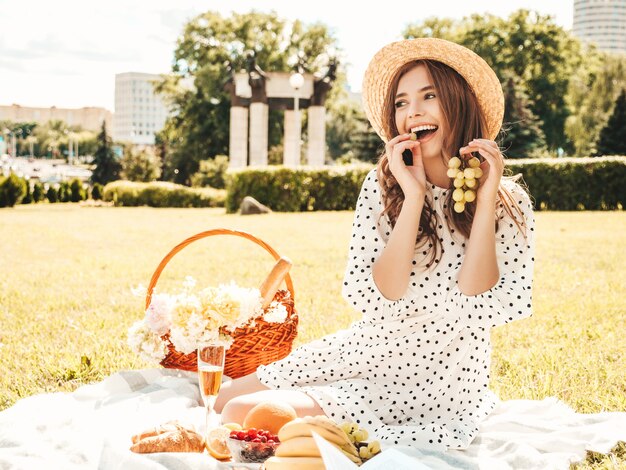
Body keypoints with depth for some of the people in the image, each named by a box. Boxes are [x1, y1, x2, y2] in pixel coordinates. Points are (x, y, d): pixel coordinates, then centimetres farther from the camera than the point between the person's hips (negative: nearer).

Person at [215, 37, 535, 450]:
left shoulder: (509, 204, -11)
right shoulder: (382, 185, -3)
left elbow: (475, 310, -21)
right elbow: (379, 298, -14)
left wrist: (485, 199, -23)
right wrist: (413, 196, -21)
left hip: (439, 384, -5)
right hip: (364, 352, 5)